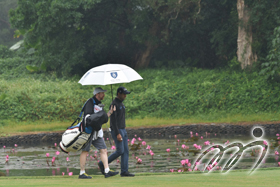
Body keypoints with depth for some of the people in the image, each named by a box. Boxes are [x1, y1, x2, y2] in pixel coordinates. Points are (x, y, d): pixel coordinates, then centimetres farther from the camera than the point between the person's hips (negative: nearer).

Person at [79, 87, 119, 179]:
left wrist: (110, 112, 11)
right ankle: (82, 173, -2)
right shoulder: (90, 102, -7)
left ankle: (107, 171, -4)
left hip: (97, 132, 9)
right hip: (88, 131, -9)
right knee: (85, 151, -4)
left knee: (103, 150, 0)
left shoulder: (99, 105, 19)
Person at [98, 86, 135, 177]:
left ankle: (124, 171, 1)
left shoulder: (121, 104, 15)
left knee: (126, 151, 2)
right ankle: (103, 163, 5)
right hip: (116, 131, -9)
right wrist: (117, 134, -24)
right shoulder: (114, 104, -15)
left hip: (123, 130, 9)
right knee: (120, 151, -10)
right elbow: (113, 120, -20)